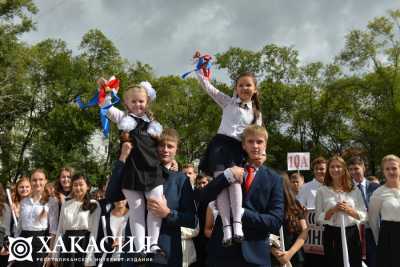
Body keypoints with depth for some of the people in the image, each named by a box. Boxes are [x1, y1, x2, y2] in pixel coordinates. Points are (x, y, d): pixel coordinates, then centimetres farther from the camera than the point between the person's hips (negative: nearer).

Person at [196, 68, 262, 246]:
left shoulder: (256, 113, 20)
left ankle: (237, 224, -35)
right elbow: (206, 85, 12)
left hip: (238, 148, 1)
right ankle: (227, 227, -28)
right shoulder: (228, 102, 16)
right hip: (220, 143, -1)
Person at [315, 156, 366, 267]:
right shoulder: (322, 191, 2)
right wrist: (333, 210, -15)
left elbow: (363, 215, 5)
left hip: (351, 234, 2)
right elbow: (318, 218, -1)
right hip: (331, 235, -1)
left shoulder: (355, 190, 7)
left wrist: (349, 210, -12)